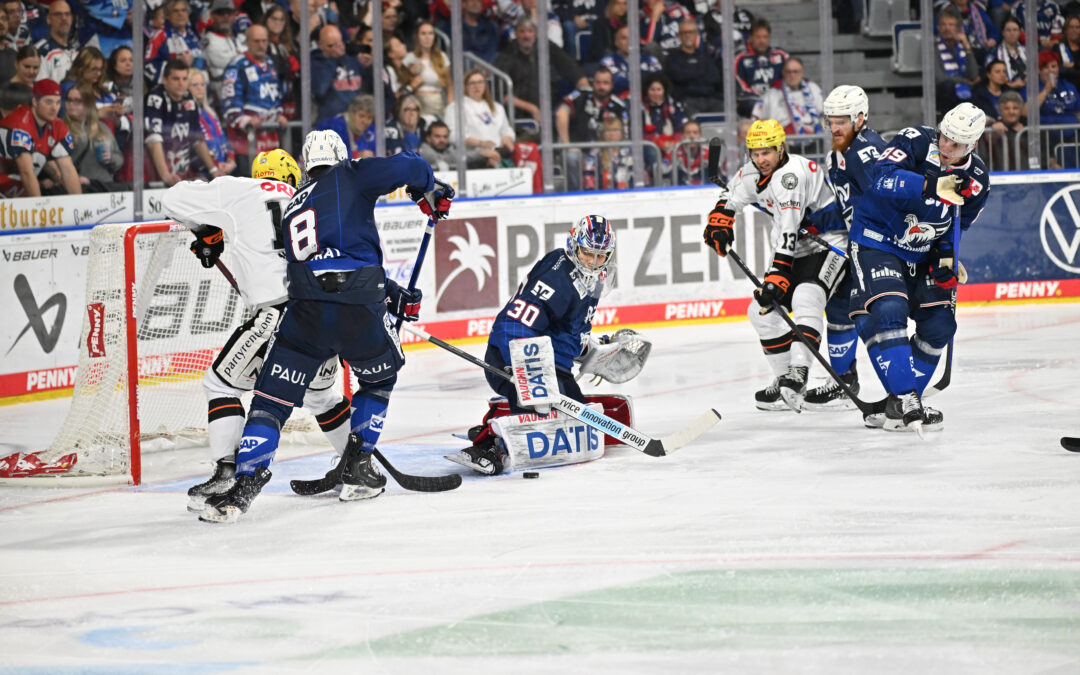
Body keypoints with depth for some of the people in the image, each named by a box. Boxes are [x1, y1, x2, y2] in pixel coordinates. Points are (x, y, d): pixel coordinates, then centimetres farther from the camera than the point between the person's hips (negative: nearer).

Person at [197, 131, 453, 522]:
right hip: (360, 312, -2)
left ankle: (245, 484, -9)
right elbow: (404, 167, -3)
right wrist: (430, 192, 18)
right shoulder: (349, 178, 13)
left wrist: (395, 297, 33)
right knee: (379, 377, 26)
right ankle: (356, 473, 22)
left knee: (272, 398, 6)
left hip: (306, 312, 2)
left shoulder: (293, 208, 29)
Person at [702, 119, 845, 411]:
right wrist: (719, 223, 2)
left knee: (805, 296, -33)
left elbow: (787, 232, -34)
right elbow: (730, 197, 22)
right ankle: (784, 377, 13)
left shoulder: (792, 174, -28)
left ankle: (798, 373, -42)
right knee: (762, 309, 5)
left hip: (829, 243, -10)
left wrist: (777, 276, -38)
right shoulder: (751, 173, 0)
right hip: (796, 250, 10)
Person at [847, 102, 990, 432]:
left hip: (921, 254, 6)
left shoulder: (976, 179, -3)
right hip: (877, 241, -6)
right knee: (888, 311, -25)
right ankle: (904, 399, -26)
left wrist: (947, 259, -9)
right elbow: (881, 179, -36)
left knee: (939, 325, 1)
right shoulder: (916, 142, -21)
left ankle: (899, 402, 13)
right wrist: (931, 186, -47)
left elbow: (956, 225, 9)